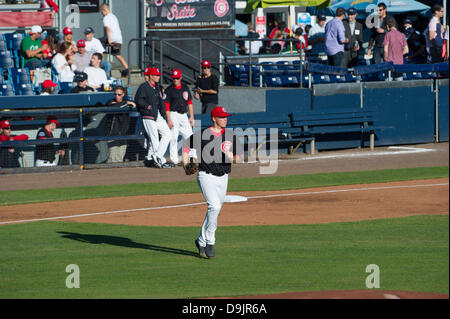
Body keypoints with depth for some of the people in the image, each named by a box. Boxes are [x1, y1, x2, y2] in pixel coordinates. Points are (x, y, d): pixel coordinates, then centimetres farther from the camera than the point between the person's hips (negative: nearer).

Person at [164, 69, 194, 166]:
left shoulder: (185, 88, 11)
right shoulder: (168, 90, -4)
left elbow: (189, 103, 14)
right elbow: (166, 106, -8)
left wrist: (191, 117, 8)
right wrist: (169, 120, -15)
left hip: (183, 115, 5)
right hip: (174, 115, -5)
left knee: (189, 136, 2)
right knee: (174, 138, -7)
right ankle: (174, 159, -4)